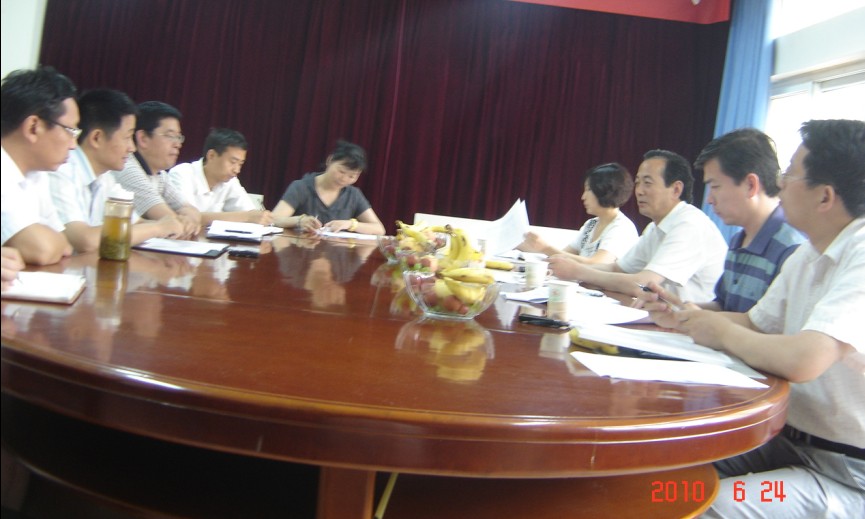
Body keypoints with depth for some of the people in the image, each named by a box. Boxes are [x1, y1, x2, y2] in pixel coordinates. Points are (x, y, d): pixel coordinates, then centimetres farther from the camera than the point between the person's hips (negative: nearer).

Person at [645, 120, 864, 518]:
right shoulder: (807, 255, 8)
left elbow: (803, 360, -34)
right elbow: (756, 324, 18)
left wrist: (722, 332, -15)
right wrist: (683, 317, 1)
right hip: (793, 438, 8)